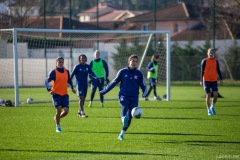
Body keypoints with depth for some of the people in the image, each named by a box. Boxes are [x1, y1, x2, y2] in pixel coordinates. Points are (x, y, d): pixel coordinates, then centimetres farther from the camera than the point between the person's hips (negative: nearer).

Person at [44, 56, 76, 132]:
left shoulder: (66, 71, 9)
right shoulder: (54, 72, -5)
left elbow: (69, 80, 24)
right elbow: (46, 81, -7)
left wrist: (72, 88, 7)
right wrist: (49, 90, -22)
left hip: (64, 94, 4)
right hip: (56, 94, -4)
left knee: (66, 111, -5)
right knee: (59, 110, -13)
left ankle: (57, 118, 26)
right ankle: (58, 127, 4)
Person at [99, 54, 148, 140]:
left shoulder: (139, 73, 6)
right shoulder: (122, 72, 4)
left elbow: (143, 86, 11)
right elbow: (114, 82, 12)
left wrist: (144, 93, -12)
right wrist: (104, 91, 14)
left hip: (134, 98, 1)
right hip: (123, 95, -1)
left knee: (129, 117, -3)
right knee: (124, 107, -34)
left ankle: (121, 135, 8)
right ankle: (124, 118, -61)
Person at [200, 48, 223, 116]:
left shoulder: (216, 61, 7)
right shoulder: (204, 61, -2)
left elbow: (218, 71, 12)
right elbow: (202, 71, 0)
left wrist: (221, 79, 5)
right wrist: (201, 81, -4)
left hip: (214, 80, 3)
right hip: (206, 80, -3)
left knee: (216, 95, -8)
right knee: (208, 96, -2)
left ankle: (212, 107, 16)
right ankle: (209, 110, 10)